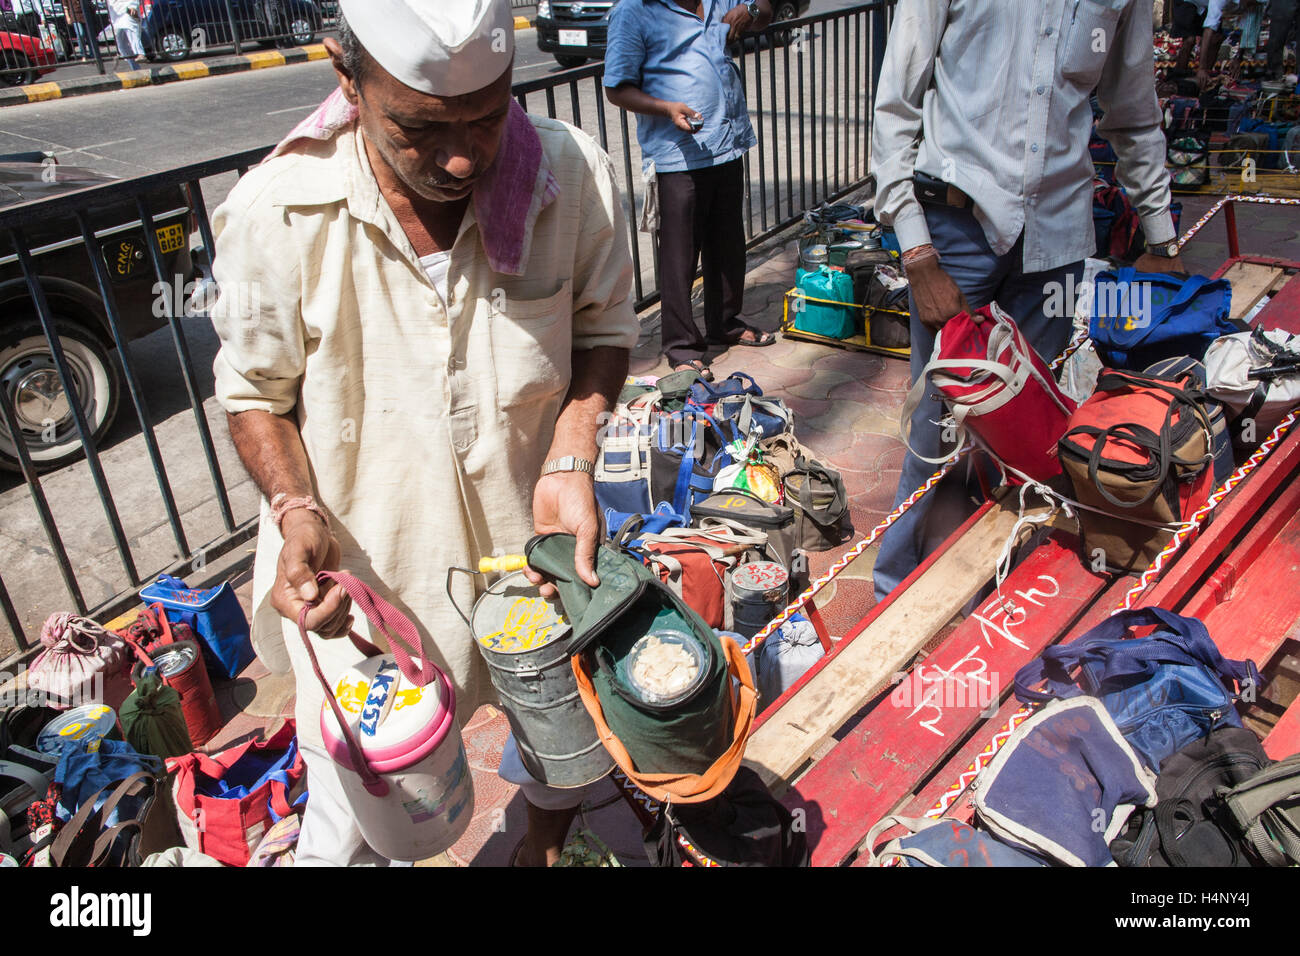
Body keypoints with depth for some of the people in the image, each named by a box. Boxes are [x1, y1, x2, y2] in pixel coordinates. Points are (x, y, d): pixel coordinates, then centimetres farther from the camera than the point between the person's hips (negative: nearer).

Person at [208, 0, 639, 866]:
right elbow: (255, 393, -4)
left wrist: (572, 460, -17)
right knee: (354, 817, 11)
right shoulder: (274, 215, -20)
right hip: (361, 571, -2)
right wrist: (296, 510, -21)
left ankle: (549, 840, 65)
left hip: (533, 538, 3)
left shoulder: (575, 177, -17)